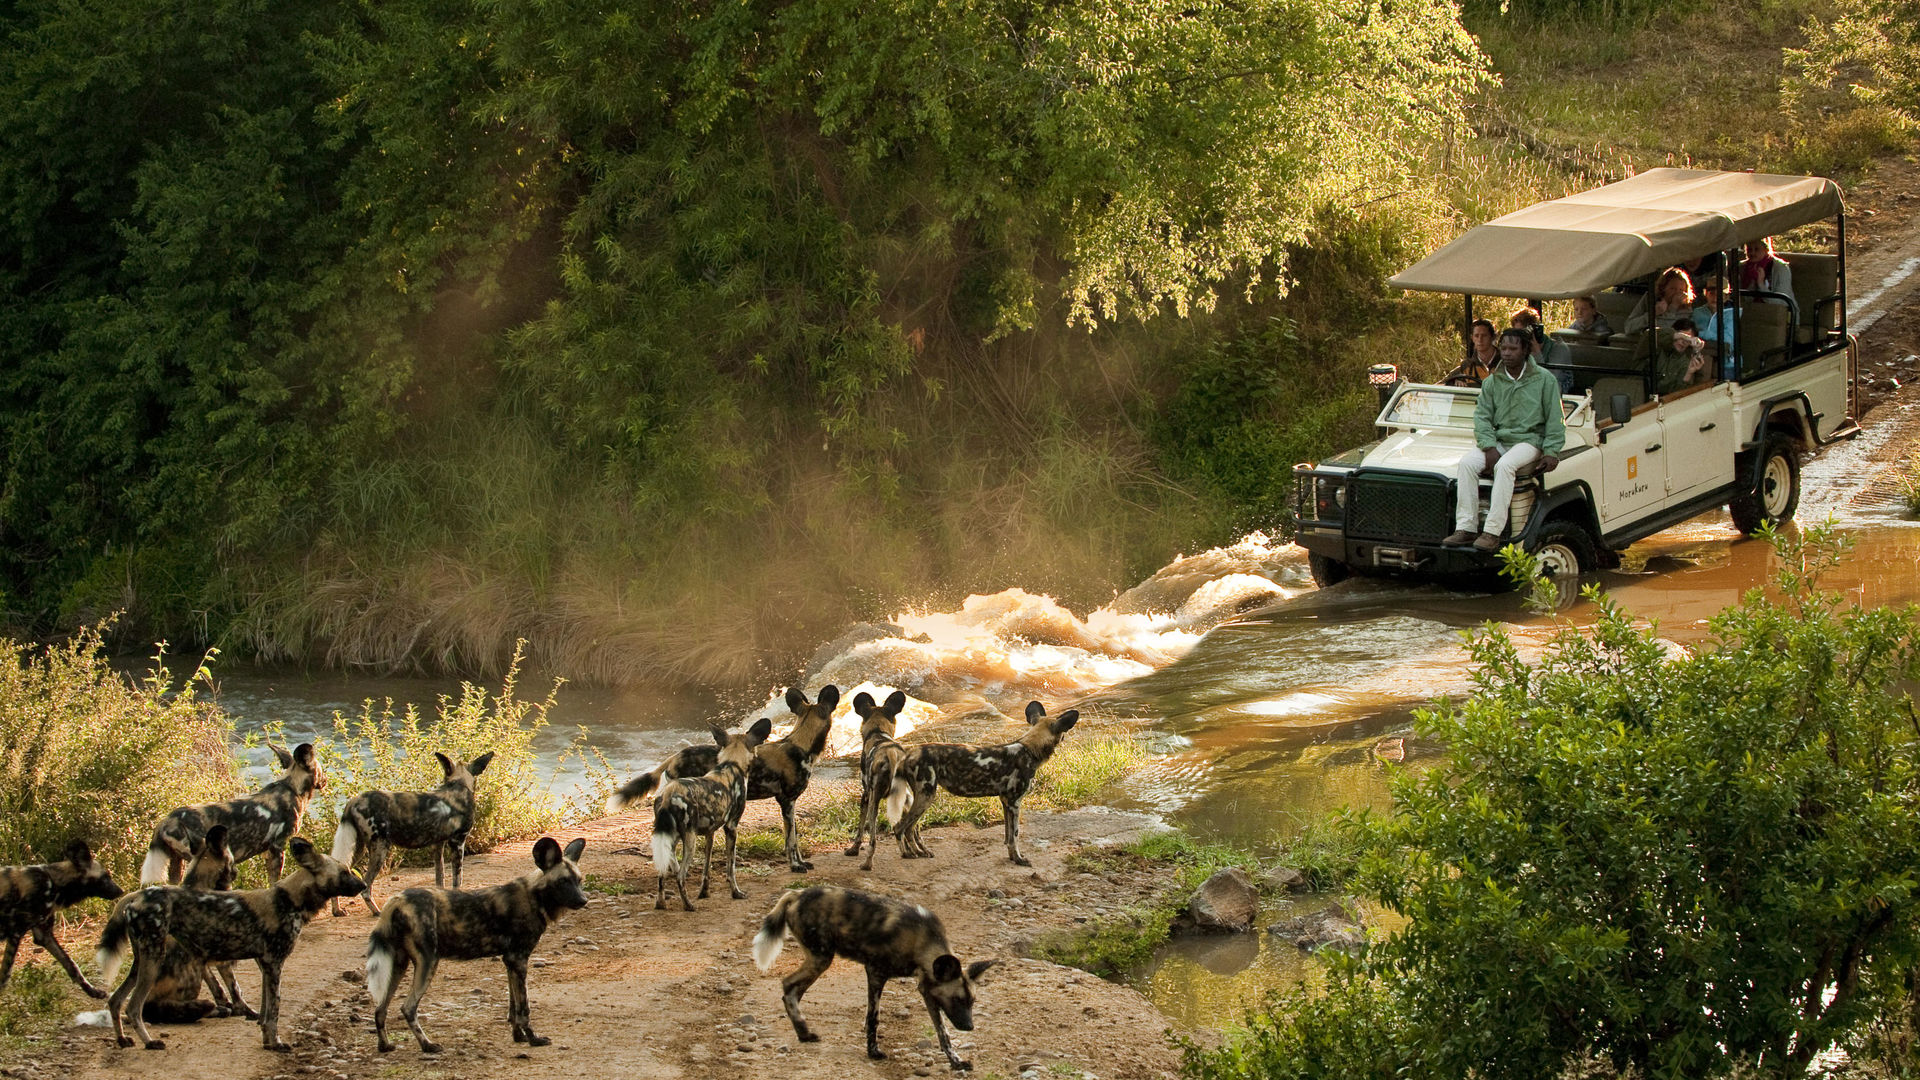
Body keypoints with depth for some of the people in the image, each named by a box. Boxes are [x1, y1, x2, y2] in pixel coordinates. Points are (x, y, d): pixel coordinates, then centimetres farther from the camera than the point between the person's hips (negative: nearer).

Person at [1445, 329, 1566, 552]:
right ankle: (1465, 528, -25)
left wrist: (1551, 452, -11)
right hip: (1497, 440, 4)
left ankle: (1492, 532, -37)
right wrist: (1489, 447, -11)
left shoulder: (1544, 380, 0)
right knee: (1467, 463, -25)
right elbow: (1482, 416, 5)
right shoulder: (1492, 382, 10)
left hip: (1529, 440, -4)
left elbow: (1555, 420, 0)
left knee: (1504, 466, -36)